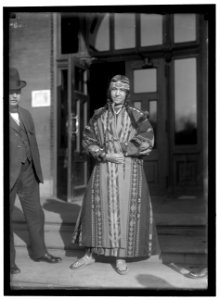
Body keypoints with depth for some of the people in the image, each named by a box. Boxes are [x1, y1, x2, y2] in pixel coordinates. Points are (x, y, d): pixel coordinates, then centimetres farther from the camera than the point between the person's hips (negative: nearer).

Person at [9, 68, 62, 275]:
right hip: (9, 173, -6)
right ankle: (8, 260, 20)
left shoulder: (26, 114, 13)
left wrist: (37, 170, 14)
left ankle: (39, 251, 31)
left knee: (35, 213, 14)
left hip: (28, 172, 6)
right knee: (5, 217, 7)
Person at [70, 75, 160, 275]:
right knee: (97, 209, 6)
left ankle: (121, 258, 14)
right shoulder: (98, 116, 6)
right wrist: (105, 155, -12)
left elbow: (146, 142, -9)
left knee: (126, 211, 0)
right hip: (103, 170, 2)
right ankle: (90, 254, 19)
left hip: (129, 171, -2)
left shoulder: (137, 116, 0)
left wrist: (121, 151, -13)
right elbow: (88, 141, 3)